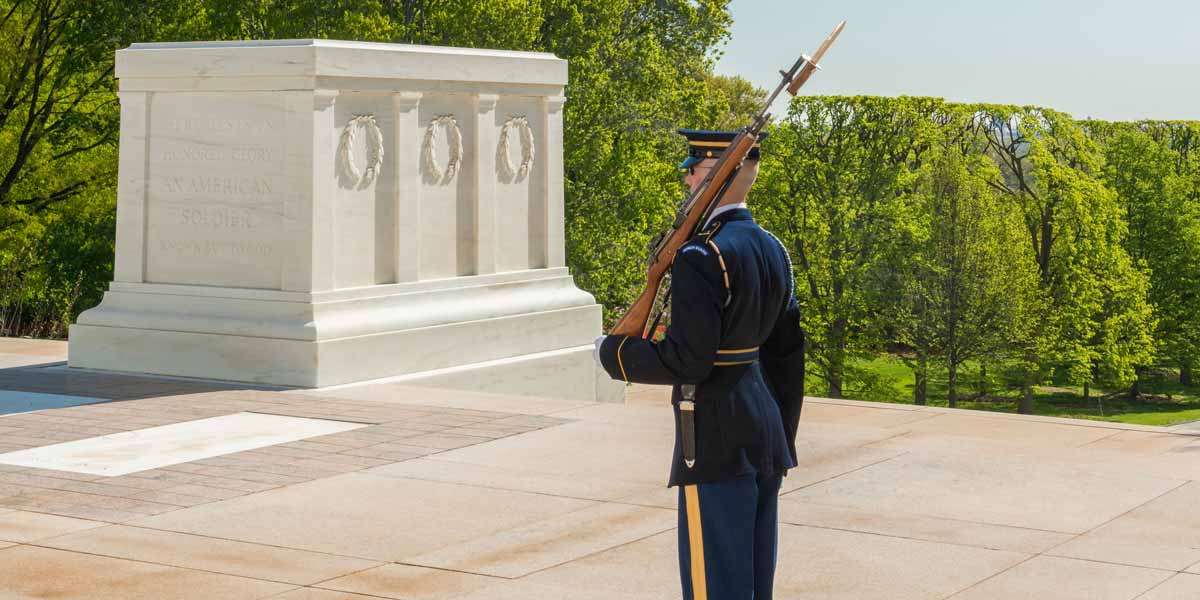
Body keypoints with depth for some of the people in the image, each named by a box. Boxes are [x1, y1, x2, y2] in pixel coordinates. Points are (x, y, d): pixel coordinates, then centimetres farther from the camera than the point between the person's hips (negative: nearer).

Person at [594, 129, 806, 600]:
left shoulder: (701, 256, -18)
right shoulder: (772, 249, 9)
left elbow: (687, 360, -21)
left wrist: (613, 353, -6)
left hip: (718, 441, -9)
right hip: (766, 432, 9)